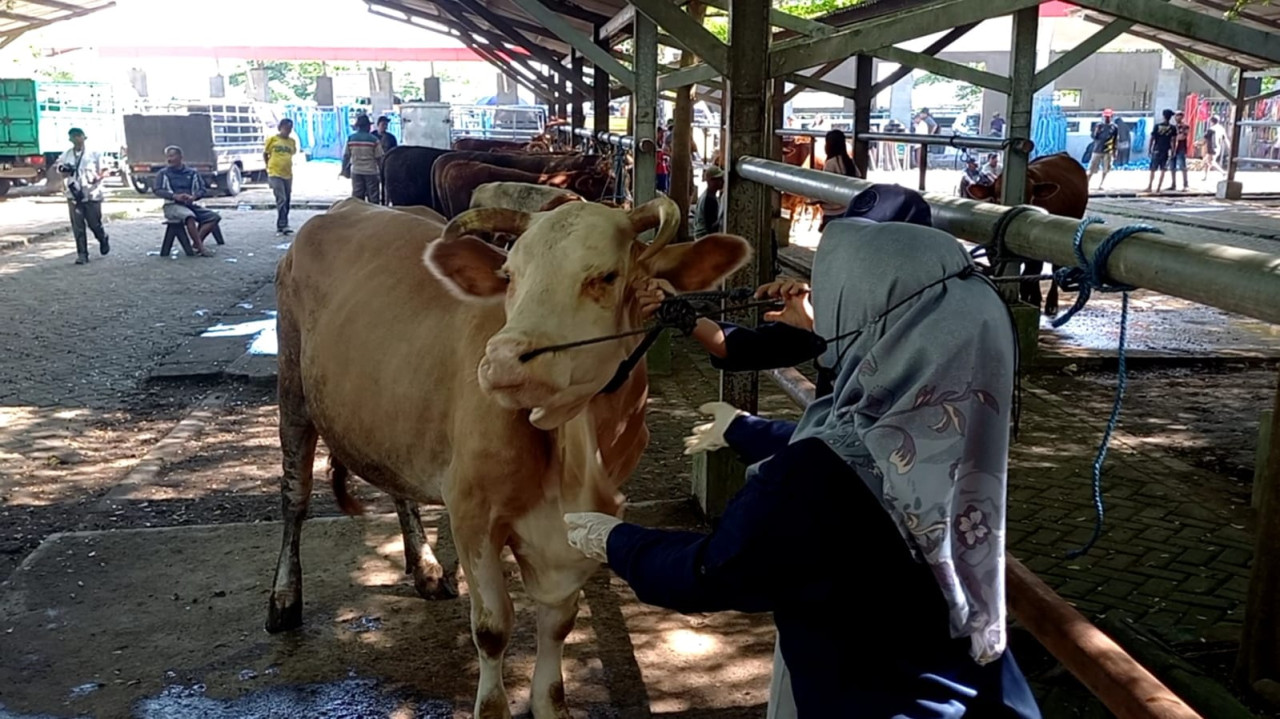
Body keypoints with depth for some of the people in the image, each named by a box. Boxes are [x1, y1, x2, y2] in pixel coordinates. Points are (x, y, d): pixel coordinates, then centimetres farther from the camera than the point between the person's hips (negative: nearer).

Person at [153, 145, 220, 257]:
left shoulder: (192, 173, 16)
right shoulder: (163, 174, 8)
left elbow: (201, 189, 10)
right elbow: (158, 190, -4)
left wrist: (193, 197, -13)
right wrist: (175, 196, -20)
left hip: (190, 204, 5)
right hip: (172, 206, -5)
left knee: (214, 217, -16)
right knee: (189, 216, -38)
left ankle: (196, 243, -19)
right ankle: (201, 247, -33)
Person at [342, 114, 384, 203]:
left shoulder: (350, 139, 0)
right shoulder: (374, 139, -10)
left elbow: (346, 156, 4)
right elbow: (379, 157, -8)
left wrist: (344, 170, 15)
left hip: (356, 172, 3)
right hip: (371, 172, -3)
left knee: (357, 196, 8)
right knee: (373, 197, 3)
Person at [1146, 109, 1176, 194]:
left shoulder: (1157, 126, -3)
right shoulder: (1173, 128, -1)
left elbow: (1152, 139, -4)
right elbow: (1173, 141, -3)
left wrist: (1149, 149, 3)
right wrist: (1173, 151, 3)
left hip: (1156, 150, -1)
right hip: (1166, 151, 1)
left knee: (1153, 170, 5)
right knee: (1162, 170, 5)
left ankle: (1149, 187, 1)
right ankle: (1158, 187, 2)